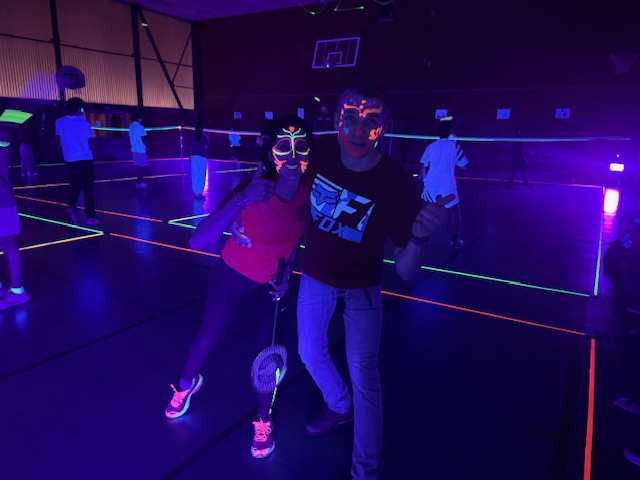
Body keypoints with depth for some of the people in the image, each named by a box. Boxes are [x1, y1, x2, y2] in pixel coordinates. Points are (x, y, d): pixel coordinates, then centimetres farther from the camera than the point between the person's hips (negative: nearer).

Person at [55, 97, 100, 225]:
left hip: (70, 161, 2)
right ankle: (90, 216, 7)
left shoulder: (60, 122, 3)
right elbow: (90, 143, -3)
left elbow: (59, 143, 2)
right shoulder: (84, 123, -3)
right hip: (85, 159, -2)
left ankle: (72, 206, -6)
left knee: (74, 187, 17)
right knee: (88, 188, 4)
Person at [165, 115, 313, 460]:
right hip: (233, 274, -1)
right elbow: (197, 242, -41)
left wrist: (287, 273, -5)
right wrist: (241, 200, -52)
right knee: (208, 337, 15)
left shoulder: (311, 192, -21)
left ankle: (263, 423, 30)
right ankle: (186, 385, 51)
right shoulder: (252, 189, -32)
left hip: (273, 282, 2)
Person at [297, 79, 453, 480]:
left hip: (361, 288, -4)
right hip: (316, 277, 4)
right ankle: (340, 406, 52)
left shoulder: (399, 184, -29)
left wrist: (420, 237, -48)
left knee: (364, 375, -2)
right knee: (310, 353, 20)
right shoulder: (320, 160, -18)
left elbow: (405, 273, -31)